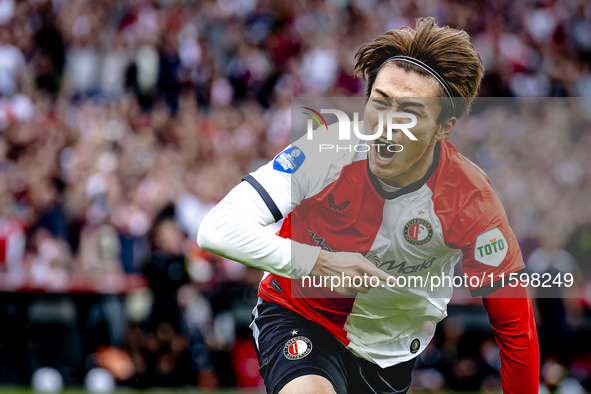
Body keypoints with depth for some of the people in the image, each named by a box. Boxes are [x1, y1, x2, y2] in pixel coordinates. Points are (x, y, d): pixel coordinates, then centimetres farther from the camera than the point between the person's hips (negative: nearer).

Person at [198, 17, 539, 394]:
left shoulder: (471, 202, -22)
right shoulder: (327, 154, -25)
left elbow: (514, 321, -12)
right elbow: (217, 229, -28)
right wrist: (313, 262, -37)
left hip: (392, 350, 3)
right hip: (299, 317, -3)